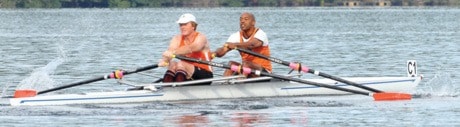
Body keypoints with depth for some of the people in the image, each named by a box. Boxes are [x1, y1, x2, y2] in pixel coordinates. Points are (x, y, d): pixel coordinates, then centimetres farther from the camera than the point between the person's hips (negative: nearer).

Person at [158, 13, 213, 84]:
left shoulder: (200, 38, -9)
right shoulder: (177, 39, 7)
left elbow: (190, 48, -31)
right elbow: (170, 50, -14)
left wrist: (173, 52, -49)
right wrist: (165, 60, -39)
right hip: (187, 78, 5)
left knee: (180, 64, -30)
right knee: (173, 64, -23)